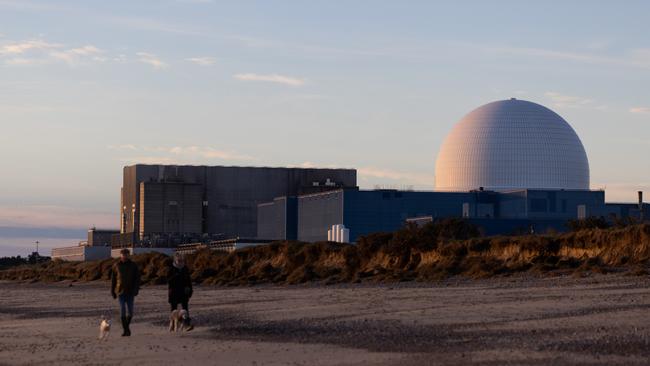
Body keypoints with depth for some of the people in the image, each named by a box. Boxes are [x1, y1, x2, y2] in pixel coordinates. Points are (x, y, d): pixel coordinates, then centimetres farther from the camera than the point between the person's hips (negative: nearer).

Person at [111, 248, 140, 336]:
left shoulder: (133, 266, 3)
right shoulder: (116, 266, 4)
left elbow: (137, 279, 2)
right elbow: (113, 279, 9)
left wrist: (136, 289, -10)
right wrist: (112, 292, 7)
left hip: (130, 292, 0)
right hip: (120, 291, 0)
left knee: (130, 312, 3)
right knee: (122, 311, -7)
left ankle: (127, 325, 27)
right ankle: (126, 329, -2)